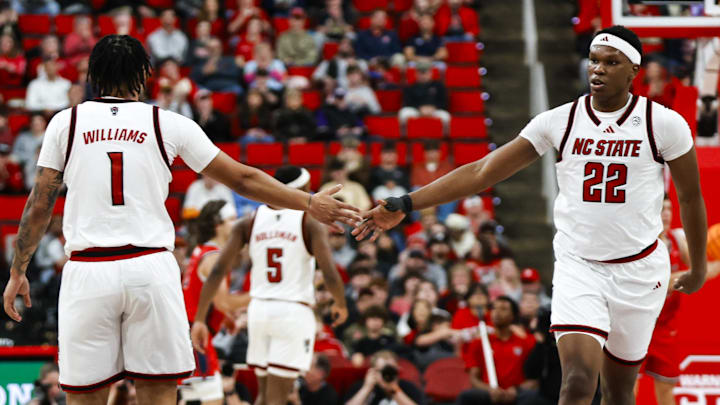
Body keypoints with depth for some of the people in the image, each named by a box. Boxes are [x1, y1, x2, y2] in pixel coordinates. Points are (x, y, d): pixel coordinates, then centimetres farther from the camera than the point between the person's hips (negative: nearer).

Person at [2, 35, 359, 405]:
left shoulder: (65, 122, 7)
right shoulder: (169, 124, 7)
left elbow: (39, 206, 6)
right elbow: (242, 180, 9)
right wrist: (310, 204, 18)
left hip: (88, 273, 0)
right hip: (151, 269, 0)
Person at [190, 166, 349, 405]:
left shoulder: (249, 223, 6)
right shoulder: (311, 224, -5)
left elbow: (217, 272, -1)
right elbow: (330, 275, -13)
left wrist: (199, 319, 2)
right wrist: (341, 305, 8)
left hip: (259, 308, 4)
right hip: (294, 312, -4)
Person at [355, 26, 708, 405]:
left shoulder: (664, 123, -7)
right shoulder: (559, 121, -3)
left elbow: (690, 196, 7)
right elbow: (481, 172, -4)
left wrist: (698, 267, 16)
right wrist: (405, 204, -10)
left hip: (640, 270, 0)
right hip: (577, 267, 0)